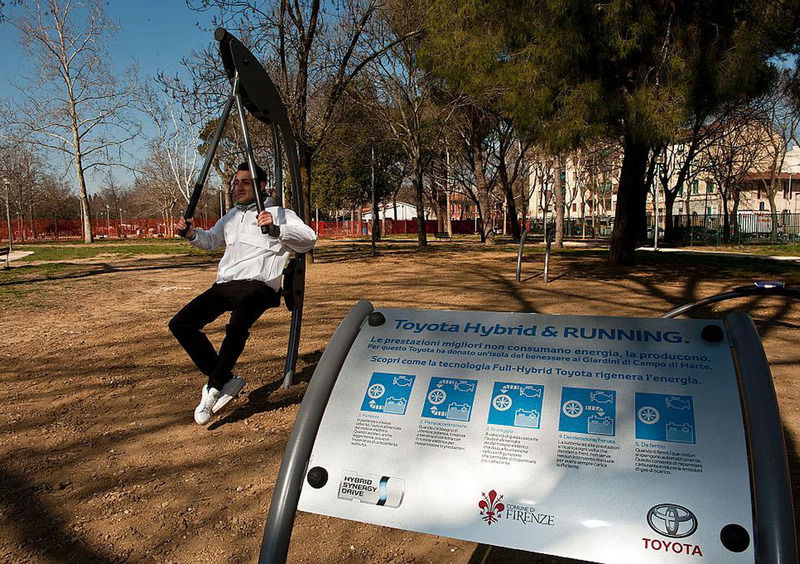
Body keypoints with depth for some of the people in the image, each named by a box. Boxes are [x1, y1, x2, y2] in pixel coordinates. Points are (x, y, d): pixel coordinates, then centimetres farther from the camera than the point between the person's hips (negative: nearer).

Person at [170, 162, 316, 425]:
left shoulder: (278, 213, 3)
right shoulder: (232, 215, 25)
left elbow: (309, 238, -11)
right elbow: (211, 240, 39)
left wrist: (276, 229, -27)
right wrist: (192, 233, 18)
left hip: (257, 285, -8)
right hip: (224, 285, 8)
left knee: (236, 328, -36)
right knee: (180, 324, -6)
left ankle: (214, 388, -15)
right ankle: (226, 379, 1)